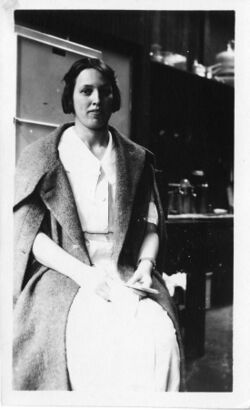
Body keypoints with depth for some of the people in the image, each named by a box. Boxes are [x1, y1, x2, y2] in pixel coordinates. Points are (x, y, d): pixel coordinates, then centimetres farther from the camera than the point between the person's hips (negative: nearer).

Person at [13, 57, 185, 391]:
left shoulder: (137, 160, 15)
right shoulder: (41, 157, 6)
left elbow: (151, 225, 13)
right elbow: (29, 234, -2)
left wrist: (145, 265, -8)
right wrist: (84, 273, -15)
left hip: (126, 275, 3)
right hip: (63, 274, -2)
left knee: (159, 336, -27)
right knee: (106, 341, -31)